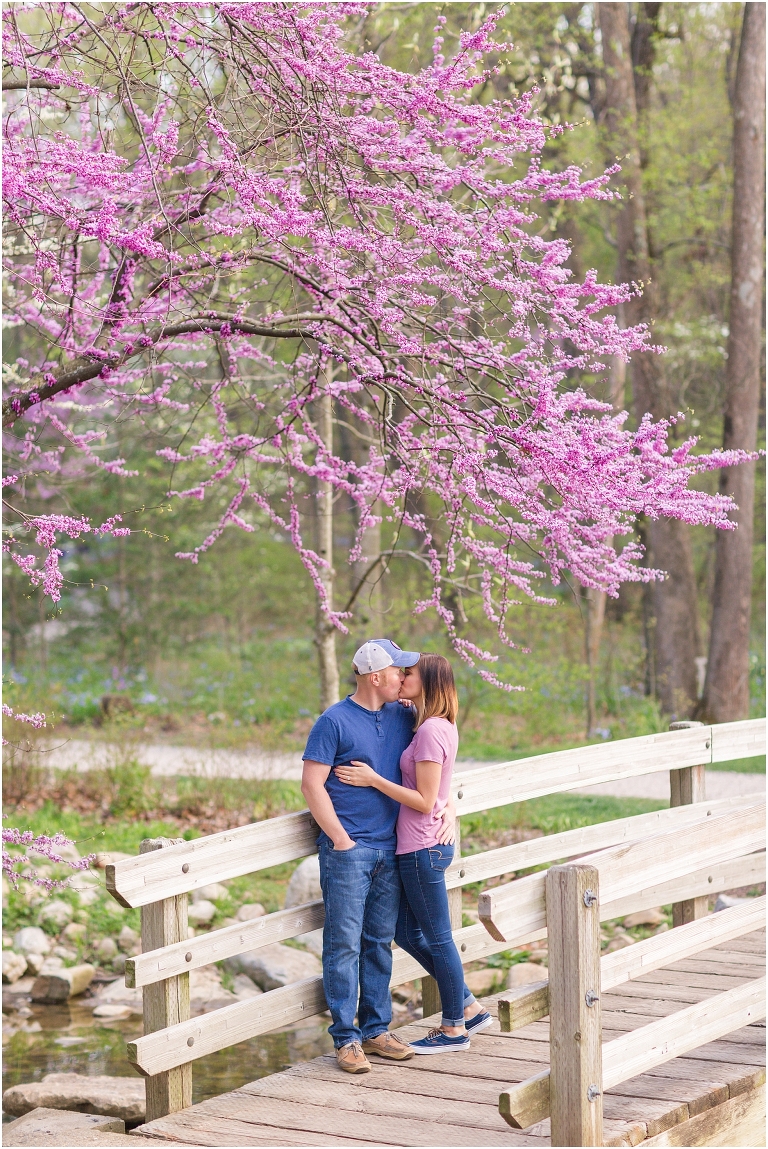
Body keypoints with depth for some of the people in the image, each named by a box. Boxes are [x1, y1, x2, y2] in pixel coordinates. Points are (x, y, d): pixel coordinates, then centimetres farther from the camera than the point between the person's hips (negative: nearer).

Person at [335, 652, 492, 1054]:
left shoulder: (430, 731, -18)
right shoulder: (442, 727, 10)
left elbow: (424, 801, -19)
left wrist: (374, 780, -18)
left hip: (423, 848, -10)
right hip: (423, 845, 10)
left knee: (437, 938, 3)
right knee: (407, 933, 17)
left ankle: (454, 1028, 16)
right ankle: (468, 1008, 25)